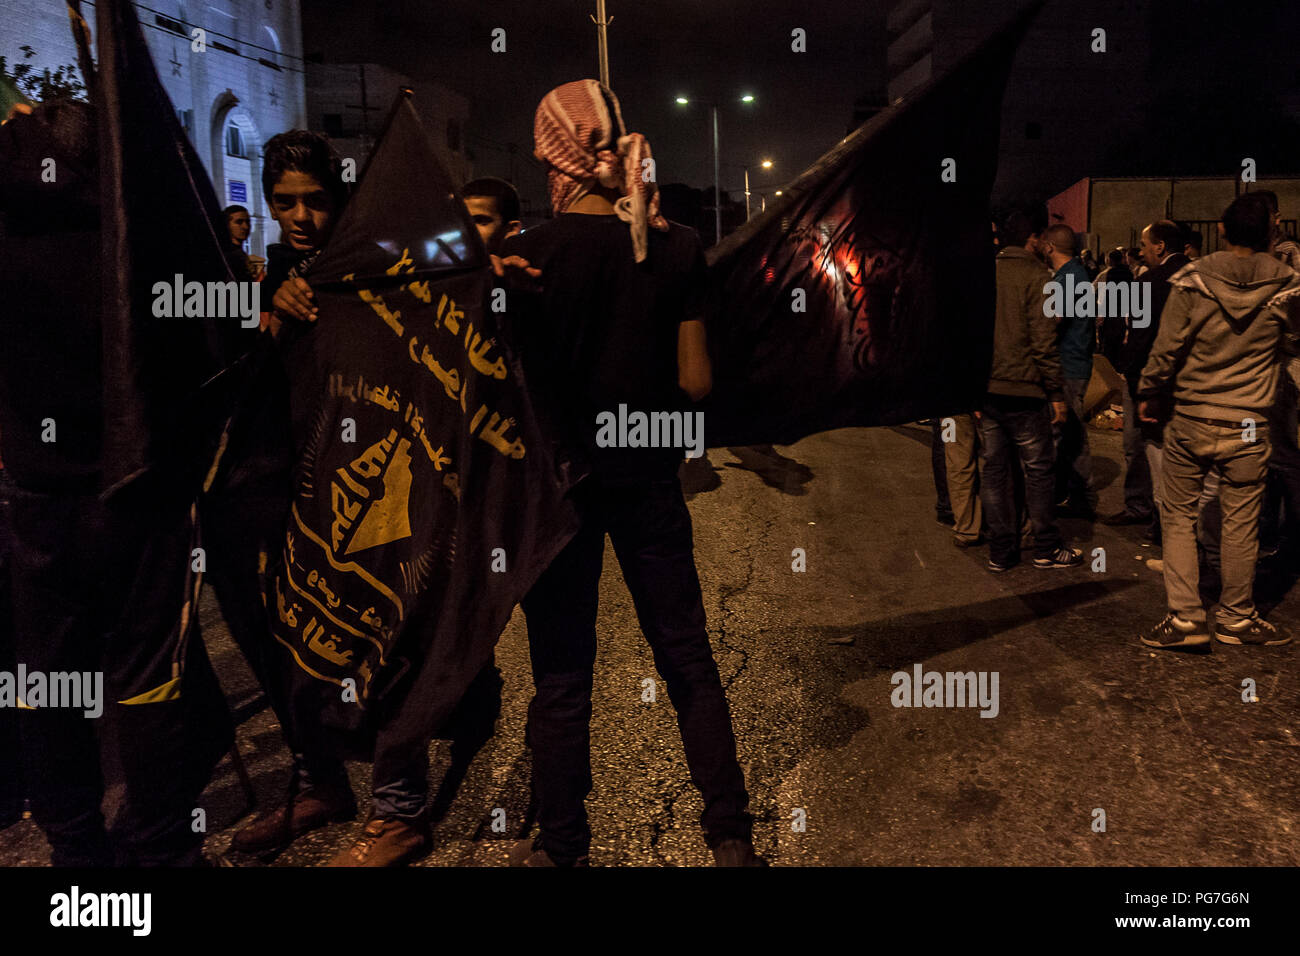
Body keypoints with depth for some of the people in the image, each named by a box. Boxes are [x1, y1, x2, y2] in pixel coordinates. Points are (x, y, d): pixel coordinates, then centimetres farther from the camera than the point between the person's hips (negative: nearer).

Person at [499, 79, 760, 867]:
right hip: (648, 476, 3)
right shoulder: (678, 247, -3)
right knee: (688, 658, 14)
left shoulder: (531, 254, -12)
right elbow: (696, 382, -2)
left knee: (562, 675, 9)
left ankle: (562, 848, 23)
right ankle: (732, 834, 23)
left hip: (559, 477, -2)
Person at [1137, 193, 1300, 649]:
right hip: (1250, 424, 1)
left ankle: (1185, 617, 6)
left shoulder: (1192, 280, -8)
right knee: (1241, 521, 10)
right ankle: (1236, 617, 22)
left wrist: (1148, 394, 9)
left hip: (1192, 419, -1)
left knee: (1178, 514, 9)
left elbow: (1166, 348, -6)